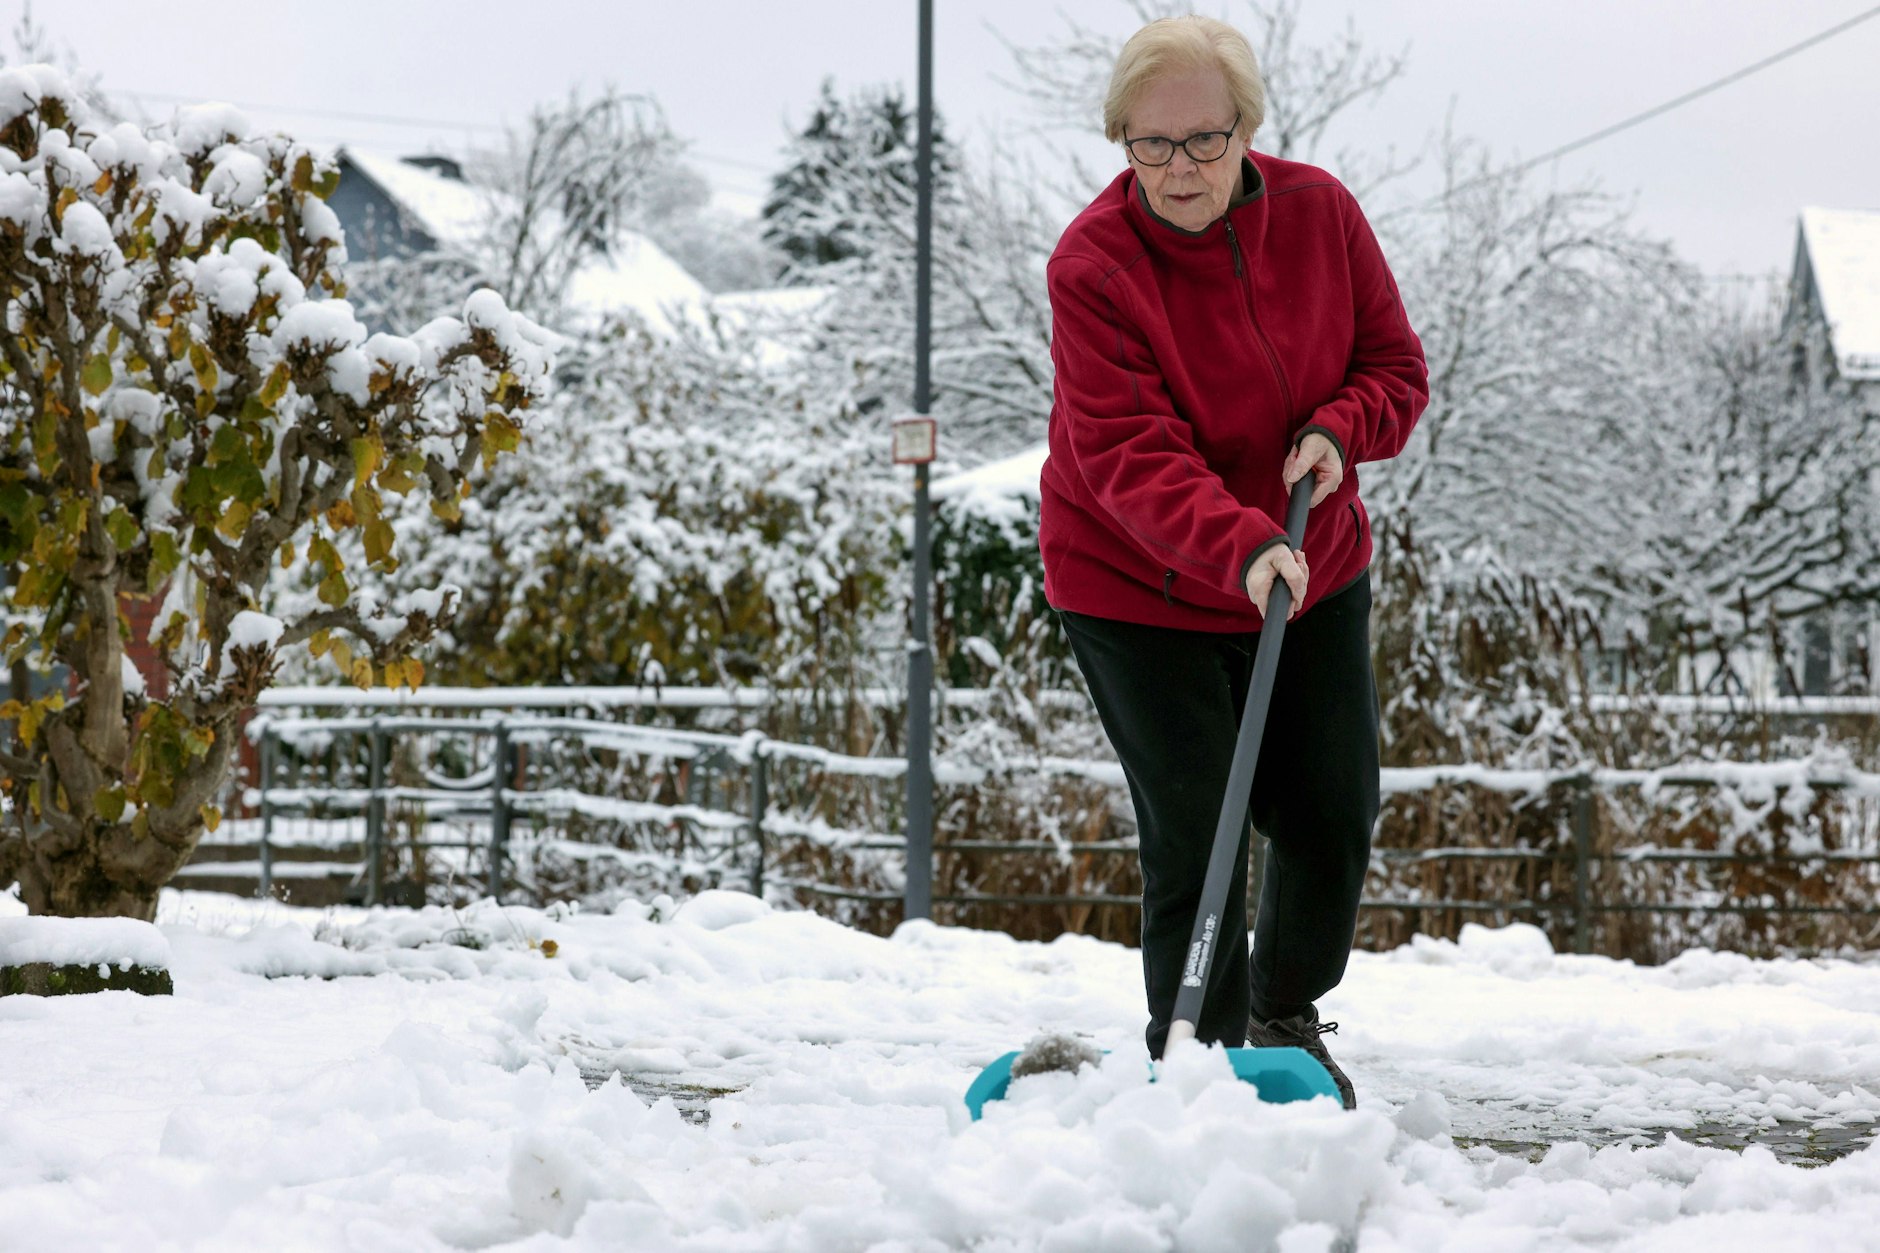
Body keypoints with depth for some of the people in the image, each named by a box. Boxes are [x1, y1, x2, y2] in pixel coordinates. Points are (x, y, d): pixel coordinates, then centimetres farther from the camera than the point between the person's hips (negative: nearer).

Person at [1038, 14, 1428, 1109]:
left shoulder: (1319, 212, -8)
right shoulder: (1093, 265, -22)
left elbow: (1396, 366, 2)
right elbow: (1127, 455, -29)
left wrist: (1338, 430, -20)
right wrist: (1242, 547, -44)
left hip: (1313, 574, 5)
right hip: (1136, 591, -4)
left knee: (1334, 816, 8)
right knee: (1194, 838, -10)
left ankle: (1288, 1021, 33)